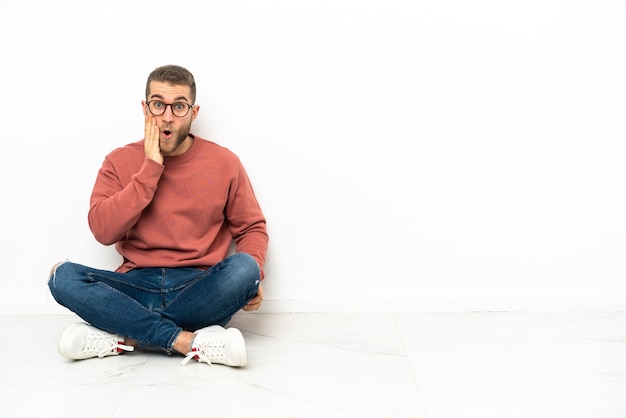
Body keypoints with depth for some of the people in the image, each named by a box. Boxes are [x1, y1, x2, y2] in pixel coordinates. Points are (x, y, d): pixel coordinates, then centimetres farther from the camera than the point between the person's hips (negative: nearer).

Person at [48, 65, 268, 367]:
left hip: (200, 290, 0)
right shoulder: (119, 162, 4)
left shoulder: (224, 163, 2)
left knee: (243, 268, -31)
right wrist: (150, 168, -12)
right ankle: (190, 342, -28)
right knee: (63, 276, -23)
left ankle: (123, 338, -22)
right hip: (137, 287, 1)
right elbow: (103, 231, -9)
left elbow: (252, 228, 8)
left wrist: (253, 275, -13)